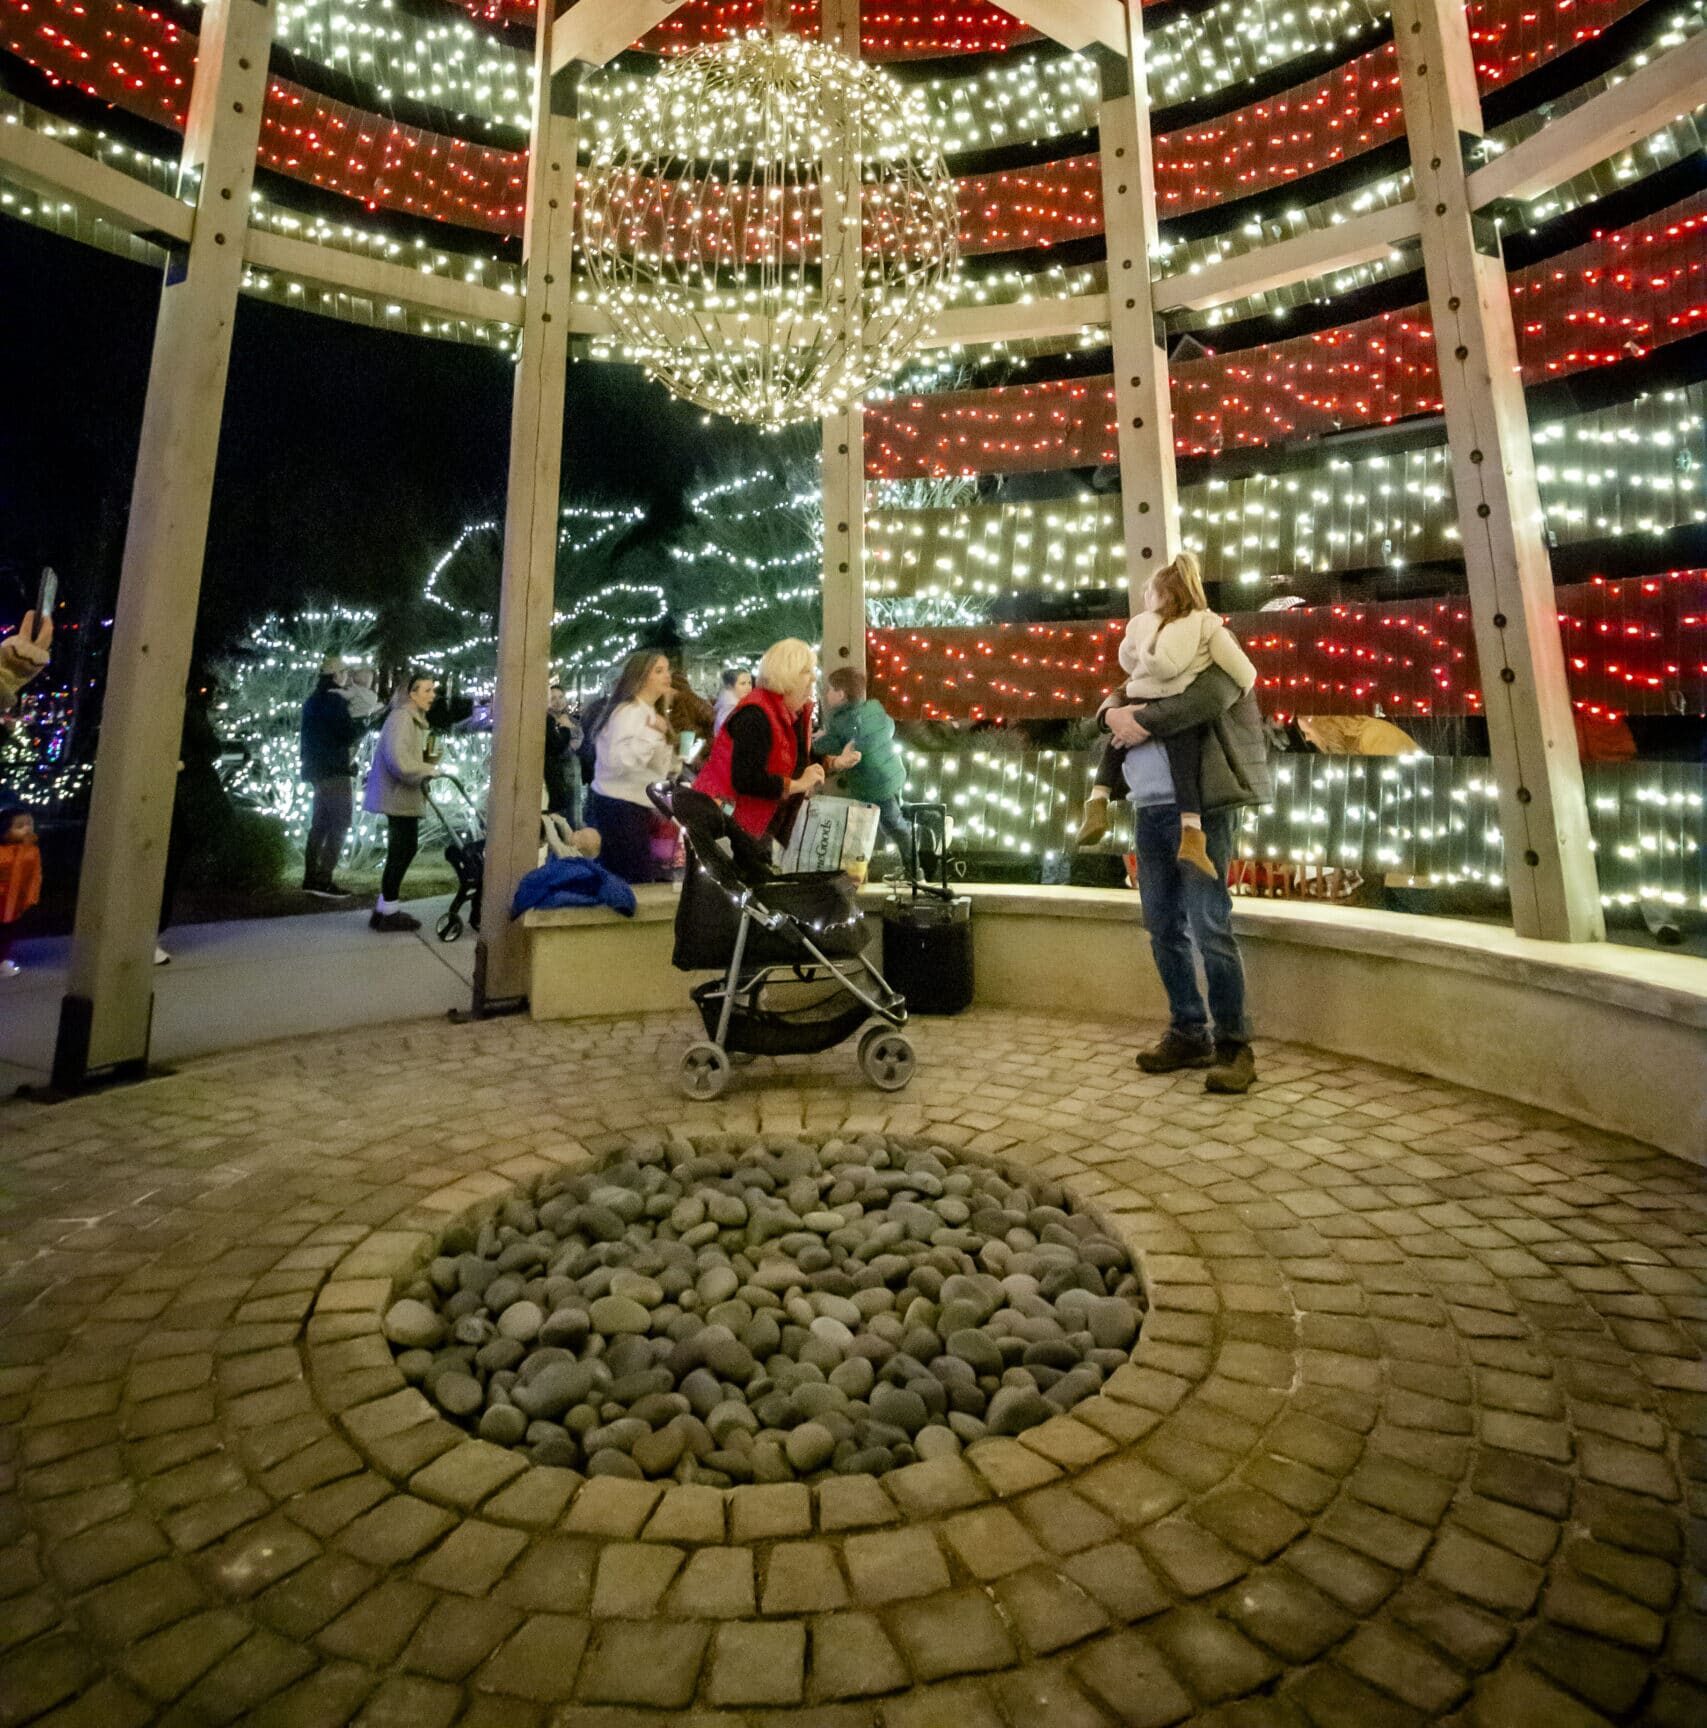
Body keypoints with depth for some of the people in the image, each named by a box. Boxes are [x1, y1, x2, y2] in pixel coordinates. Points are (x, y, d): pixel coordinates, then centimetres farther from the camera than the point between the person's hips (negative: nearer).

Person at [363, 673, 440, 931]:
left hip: (403, 794, 10)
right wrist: (428, 771, -18)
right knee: (401, 851, -5)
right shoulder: (401, 717, -15)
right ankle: (389, 912, 3)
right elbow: (398, 759, -26)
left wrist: (428, 758, 8)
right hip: (398, 795, -10)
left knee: (404, 850, 13)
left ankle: (386, 908, 20)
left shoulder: (413, 718, 18)